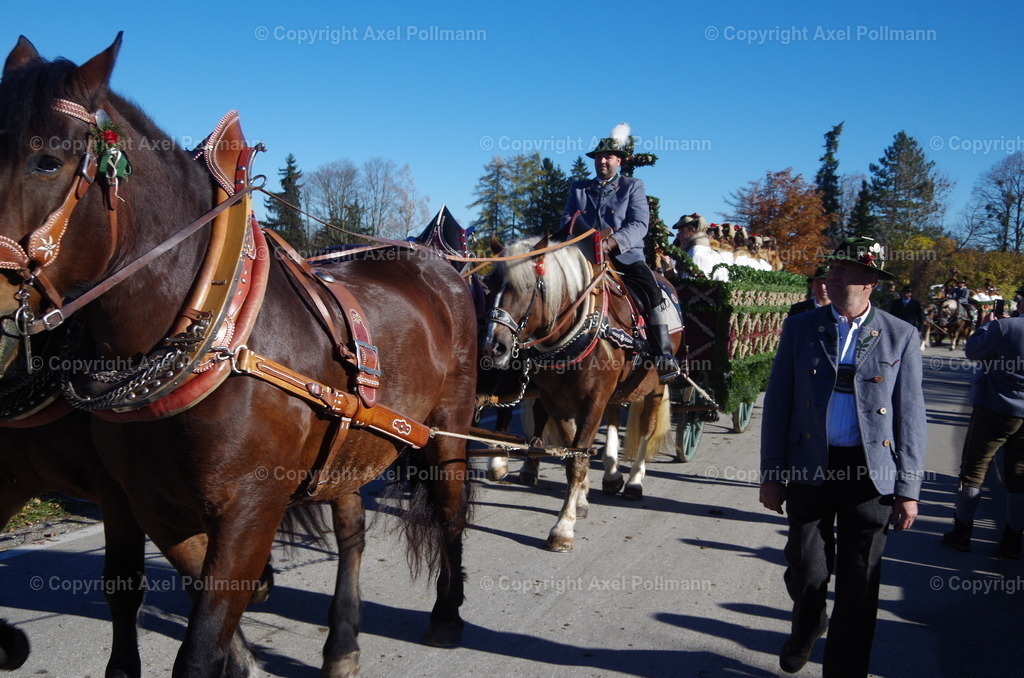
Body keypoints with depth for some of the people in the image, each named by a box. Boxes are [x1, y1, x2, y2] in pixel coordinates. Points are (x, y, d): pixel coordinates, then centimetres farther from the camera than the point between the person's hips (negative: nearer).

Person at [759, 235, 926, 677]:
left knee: (858, 586, 7)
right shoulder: (800, 328, 2)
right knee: (807, 573, 8)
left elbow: (911, 417, 1)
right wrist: (771, 474, 0)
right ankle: (806, 629, 41)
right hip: (809, 469, 1)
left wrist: (908, 489, -2)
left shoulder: (900, 337, 0)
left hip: (871, 474, 0)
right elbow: (777, 404, 2)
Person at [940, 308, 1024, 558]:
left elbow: (973, 351, -6)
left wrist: (985, 325, 8)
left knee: (973, 470, 7)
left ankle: (962, 532, 13)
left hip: (995, 410, -4)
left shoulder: (1003, 327, -18)